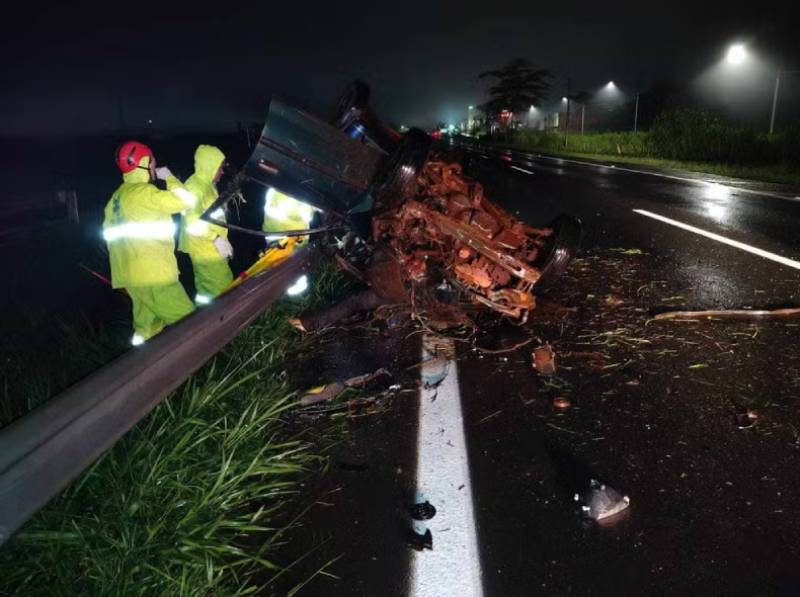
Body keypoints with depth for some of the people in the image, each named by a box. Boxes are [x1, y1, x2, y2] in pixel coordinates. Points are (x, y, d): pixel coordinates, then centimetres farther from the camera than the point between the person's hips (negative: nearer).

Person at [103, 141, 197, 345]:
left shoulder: (116, 196, 15)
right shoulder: (144, 192, -14)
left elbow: (109, 232, 20)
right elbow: (185, 201, -18)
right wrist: (169, 177, -2)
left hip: (130, 274, 10)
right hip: (154, 274, -10)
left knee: (146, 328, 16)